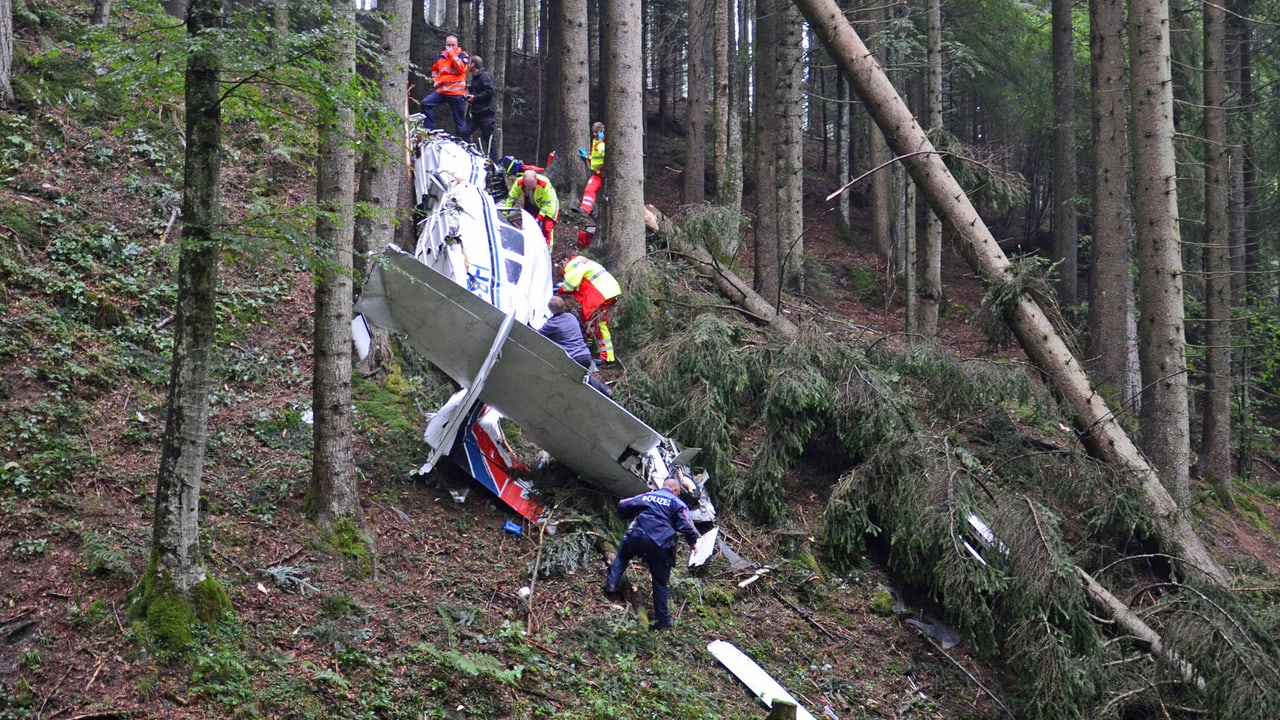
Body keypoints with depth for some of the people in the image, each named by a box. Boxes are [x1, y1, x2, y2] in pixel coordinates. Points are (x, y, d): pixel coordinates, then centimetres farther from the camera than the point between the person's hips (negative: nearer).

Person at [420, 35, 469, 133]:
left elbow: (460, 69, -20)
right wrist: (435, 80, 12)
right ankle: (431, 129, -9)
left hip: (457, 93, -4)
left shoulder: (462, 56, -1)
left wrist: (452, 54, -17)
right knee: (426, 103, -13)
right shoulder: (441, 56, 12)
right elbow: (434, 69, 29)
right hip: (442, 90, 4)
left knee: (459, 119, 1)